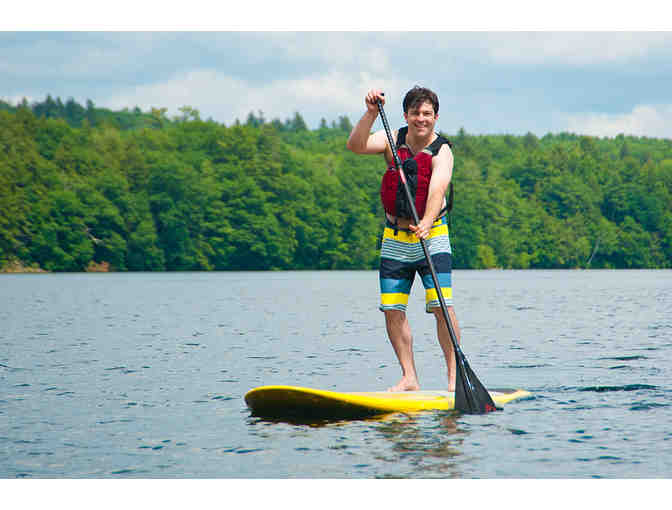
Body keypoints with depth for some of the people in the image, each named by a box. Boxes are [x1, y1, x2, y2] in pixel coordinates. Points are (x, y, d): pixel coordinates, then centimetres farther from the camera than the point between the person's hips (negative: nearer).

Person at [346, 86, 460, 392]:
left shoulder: (441, 151, -10)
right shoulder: (393, 140, 1)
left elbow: (437, 189, -27)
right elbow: (356, 146, -16)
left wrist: (426, 223, -44)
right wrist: (371, 113, -28)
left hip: (432, 236, -4)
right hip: (395, 239, 4)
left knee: (441, 306, -14)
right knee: (392, 309, -1)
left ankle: (453, 375, -7)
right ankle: (409, 377, 8)